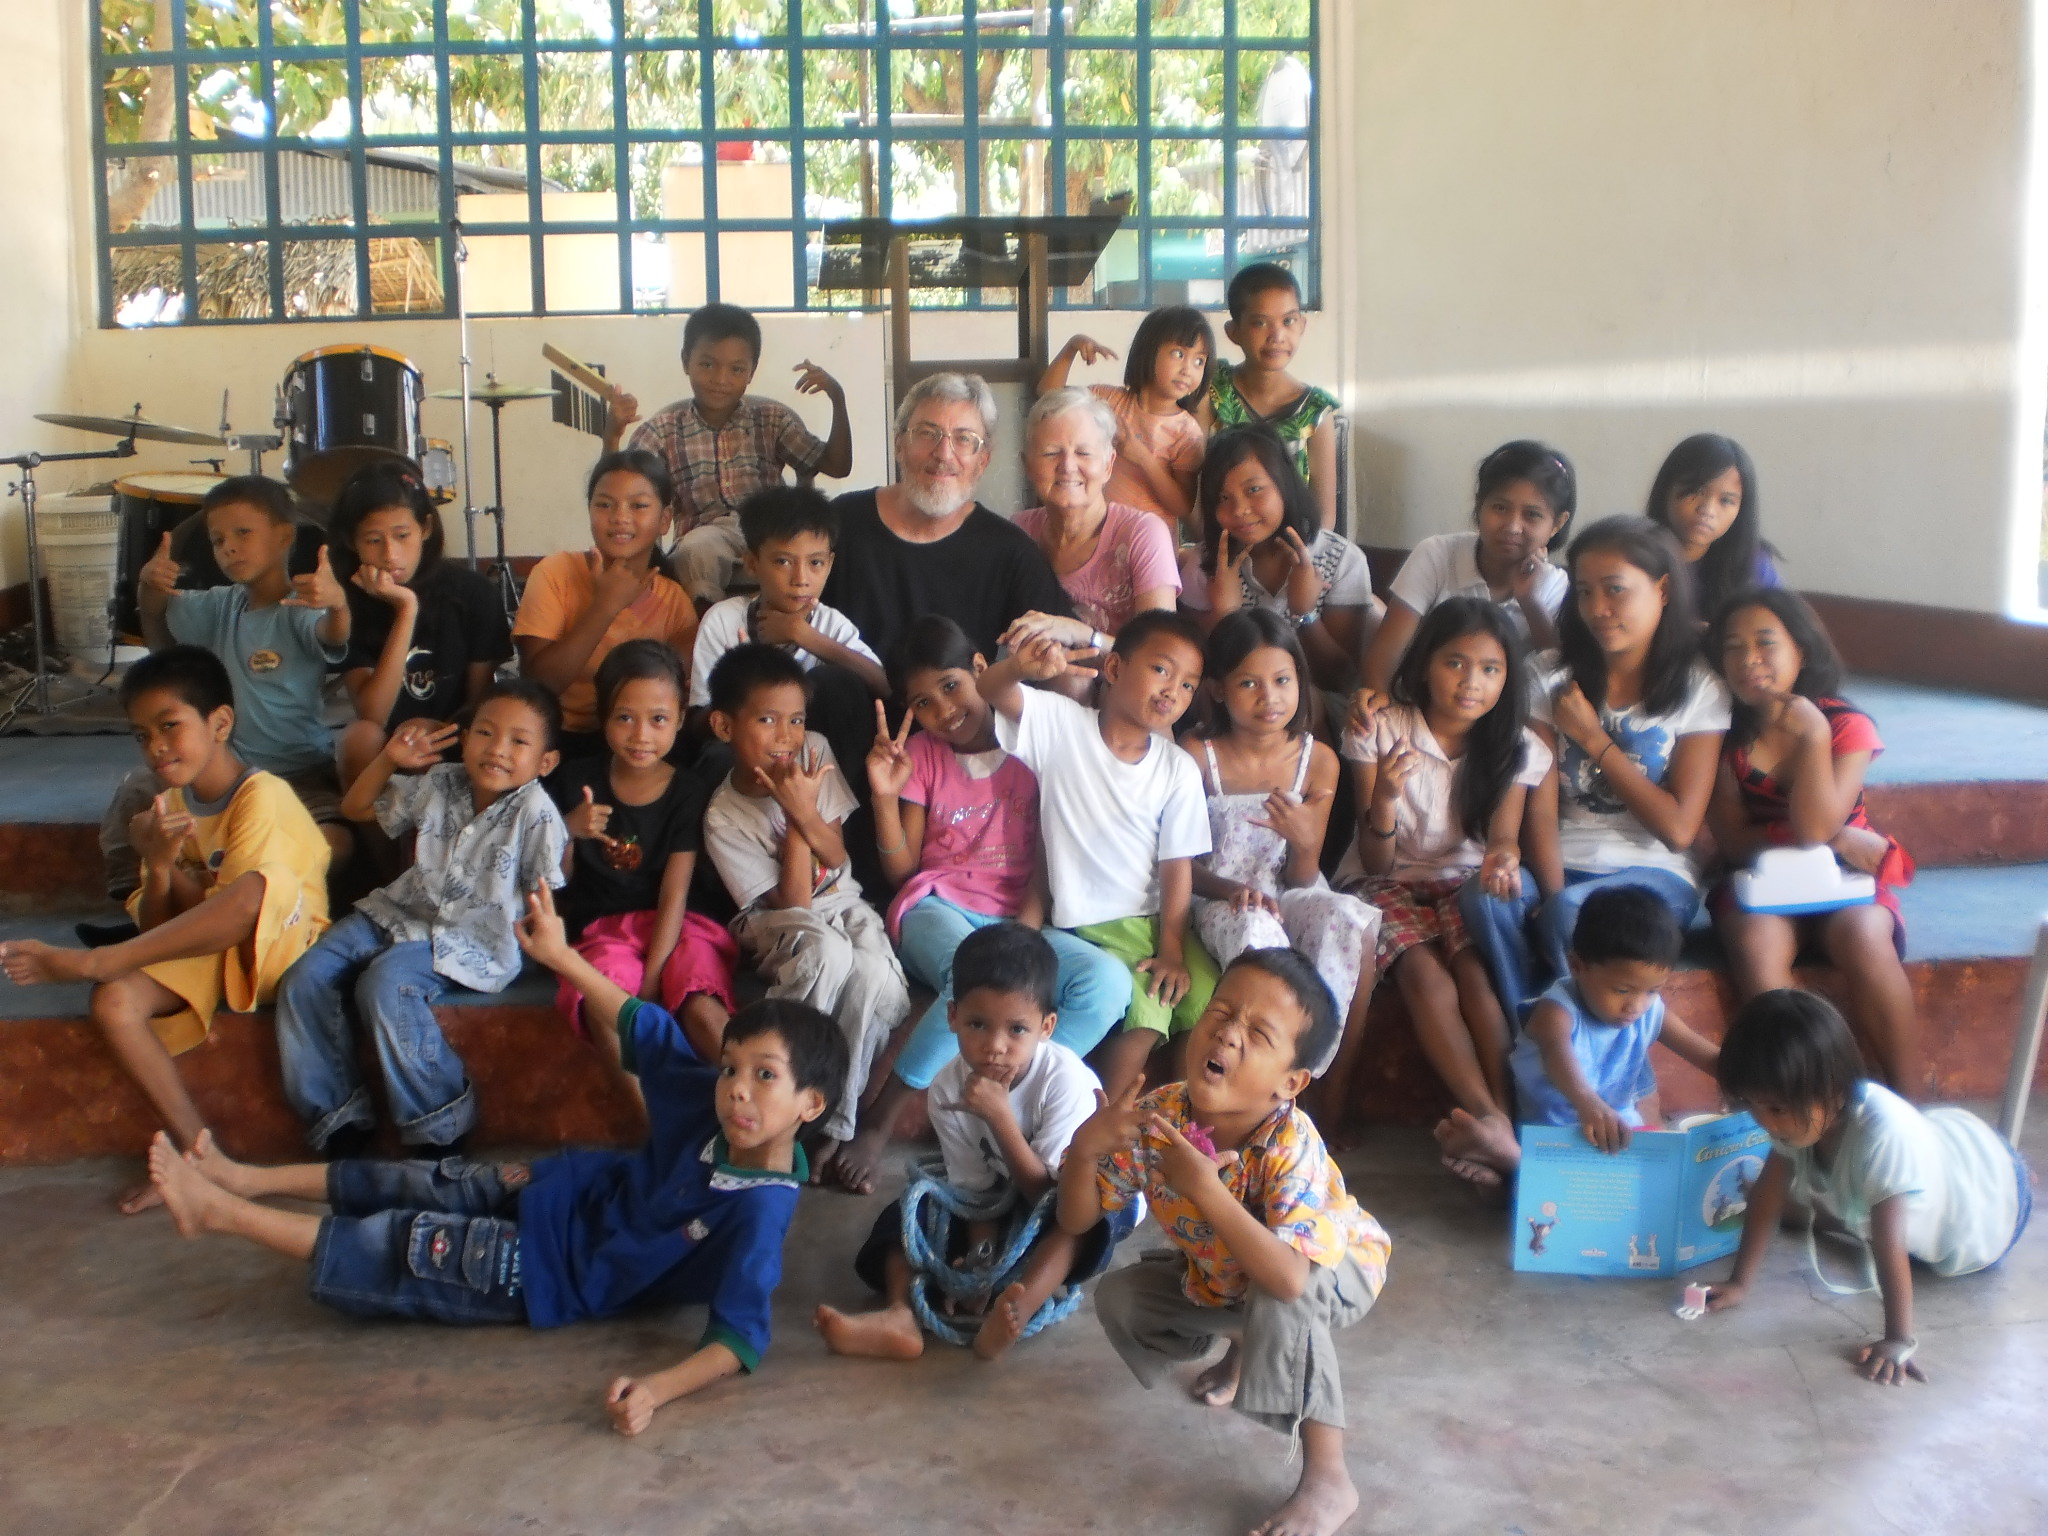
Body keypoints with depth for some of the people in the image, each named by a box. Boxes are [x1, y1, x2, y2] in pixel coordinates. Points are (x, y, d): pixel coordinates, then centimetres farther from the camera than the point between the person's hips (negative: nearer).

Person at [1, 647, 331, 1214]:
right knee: (115, 1001, -22)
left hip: (281, 943, -7)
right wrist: (159, 867, -19)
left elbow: (242, 902, -22)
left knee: (260, 884, -39)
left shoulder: (262, 796, -16)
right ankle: (196, 1148, -15)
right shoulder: (169, 805, 5)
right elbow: (158, 930, 1)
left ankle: (91, 961, -31)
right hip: (199, 952, 7)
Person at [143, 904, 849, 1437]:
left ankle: (216, 1211, 21)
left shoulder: (757, 1214, -33)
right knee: (421, 1185, 15)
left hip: (555, 1269, -6)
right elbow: (639, 1026, -5)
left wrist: (656, 1389, -51)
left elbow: (742, 1338, -36)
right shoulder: (710, 1101, -16)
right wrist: (561, 956, -11)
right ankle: (244, 1180, 37)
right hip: (571, 1190, 6)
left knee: (392, 1252, 2)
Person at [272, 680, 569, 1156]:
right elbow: (356, 807, 16)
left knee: (384, 983, -33)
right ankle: (338, 1117, 1)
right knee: (304, 979, -9)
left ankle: (439, 1123, -17)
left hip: (469, 937, -7)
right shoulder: (438, 783, 3)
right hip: (401, 911, 7)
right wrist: (389, 759, 3)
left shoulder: (534, 812, -13)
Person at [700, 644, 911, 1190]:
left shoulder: (815, 752, -7)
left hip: (842, 904, 3)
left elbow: (836, 856, -2)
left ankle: (833, 1126, -17)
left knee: (877, 977, -31)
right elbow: (792, 900, -16)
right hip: (779, 925, -3)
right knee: (828, 953, -38)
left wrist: (805, 812, -22)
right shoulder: (724, 818, -16)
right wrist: (796, 815, -23)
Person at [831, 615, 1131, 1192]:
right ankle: (878, 1119, -26)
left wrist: (1026, 928, -14)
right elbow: (901, 870, 7)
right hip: (937, 910, -1)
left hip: (1016, 920, 2)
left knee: (1108, 982, -29)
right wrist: (885, 794, -9)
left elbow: (1048, 860, 3)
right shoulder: (921, 755, 9)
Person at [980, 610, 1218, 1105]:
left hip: (1155, 919, 4)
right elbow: (991, 691, -19)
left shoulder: (1179, 770, 0)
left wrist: (1172, 949, -8)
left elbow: (1177, 864, 0)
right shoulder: (1060, 723, -5)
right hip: (1088, 926, -4)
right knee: (1144, 1020, -21)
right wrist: (1020, 666, -43)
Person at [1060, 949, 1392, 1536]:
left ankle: (1328, 1478, -20)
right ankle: (1242, 1345, 24)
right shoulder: (1157, 1116, -26)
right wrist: (1084, 1149, -38)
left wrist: (1206, 1189, -54)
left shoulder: (1291, 1145, -39)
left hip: (1337, 1270, -6)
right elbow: (1077, 1221, -18)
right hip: (1223, 1274, 6)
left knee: (1278, 1300, -36)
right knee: (1118, 1298, -4)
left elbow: (1289, 1277, -51)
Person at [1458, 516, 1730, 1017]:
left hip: (1653, 872, -2)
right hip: (1561, 864, 2)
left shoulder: (1698, 689, 2)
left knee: (1571, 912, -35)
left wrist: (1592, 737, -6)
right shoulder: (1554, 677, 9)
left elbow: (1678, 828, -5)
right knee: (1483, 898, -31)